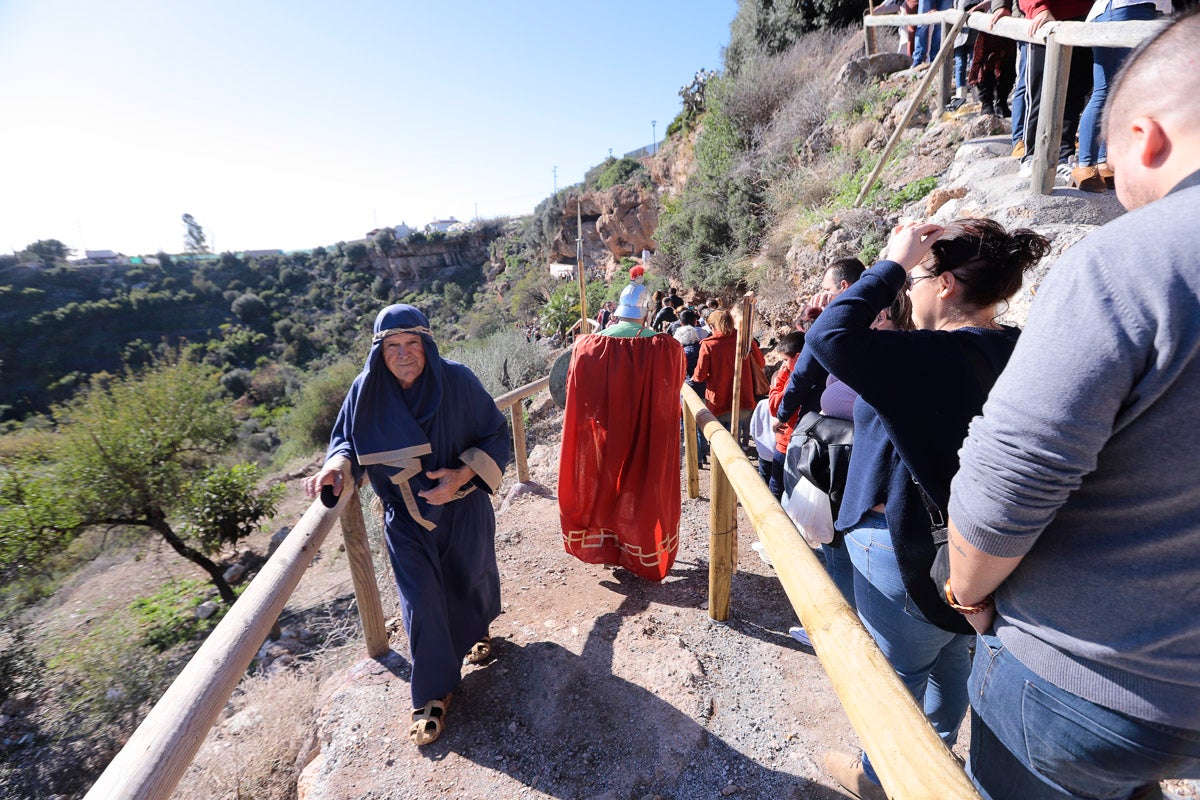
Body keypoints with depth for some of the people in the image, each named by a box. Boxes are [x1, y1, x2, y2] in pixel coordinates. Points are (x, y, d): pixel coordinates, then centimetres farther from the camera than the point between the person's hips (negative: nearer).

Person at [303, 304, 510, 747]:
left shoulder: (457, 381, -18)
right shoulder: (366, 390, -11)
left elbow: (496, 434, -11)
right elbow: (346, 438, 3)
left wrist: (462, 475, -24)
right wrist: (336, 466, -19)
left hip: (463, 508, 0)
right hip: (405, 518, 1)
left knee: (470, 577, 22)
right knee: (421, 600, 3)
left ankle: (478, 629, 57)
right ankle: (433, 693, 26)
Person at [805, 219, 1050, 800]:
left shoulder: (937, 357, -29)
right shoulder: (1012, 354, 0)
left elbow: (829, 336, -38)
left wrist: (894, 264, -24)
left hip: (906, 548, -9)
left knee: (895, 673, 14)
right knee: (950, 659, 27)